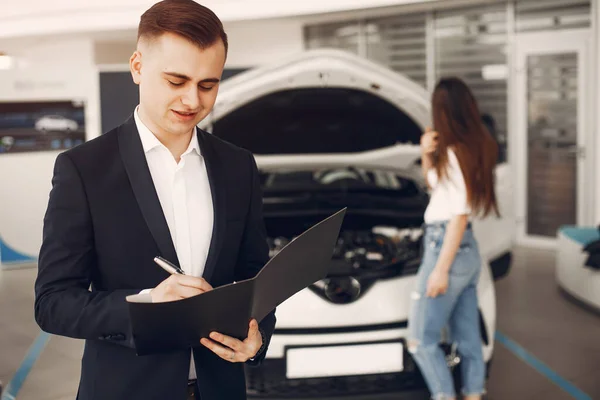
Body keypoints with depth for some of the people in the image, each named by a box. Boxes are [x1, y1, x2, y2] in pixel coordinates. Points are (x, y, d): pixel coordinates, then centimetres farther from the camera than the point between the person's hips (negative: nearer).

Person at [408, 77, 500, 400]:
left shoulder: (455, 153, -17)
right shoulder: (477, 148, 11)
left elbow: (459, 215, -20)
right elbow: (435, 184, 24)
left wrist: (441, 269, -19)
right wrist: (427, 155, 4)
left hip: (447, 248, -9)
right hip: (468, 251, 9)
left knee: (421, 340, -2)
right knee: (468, 337, 12)